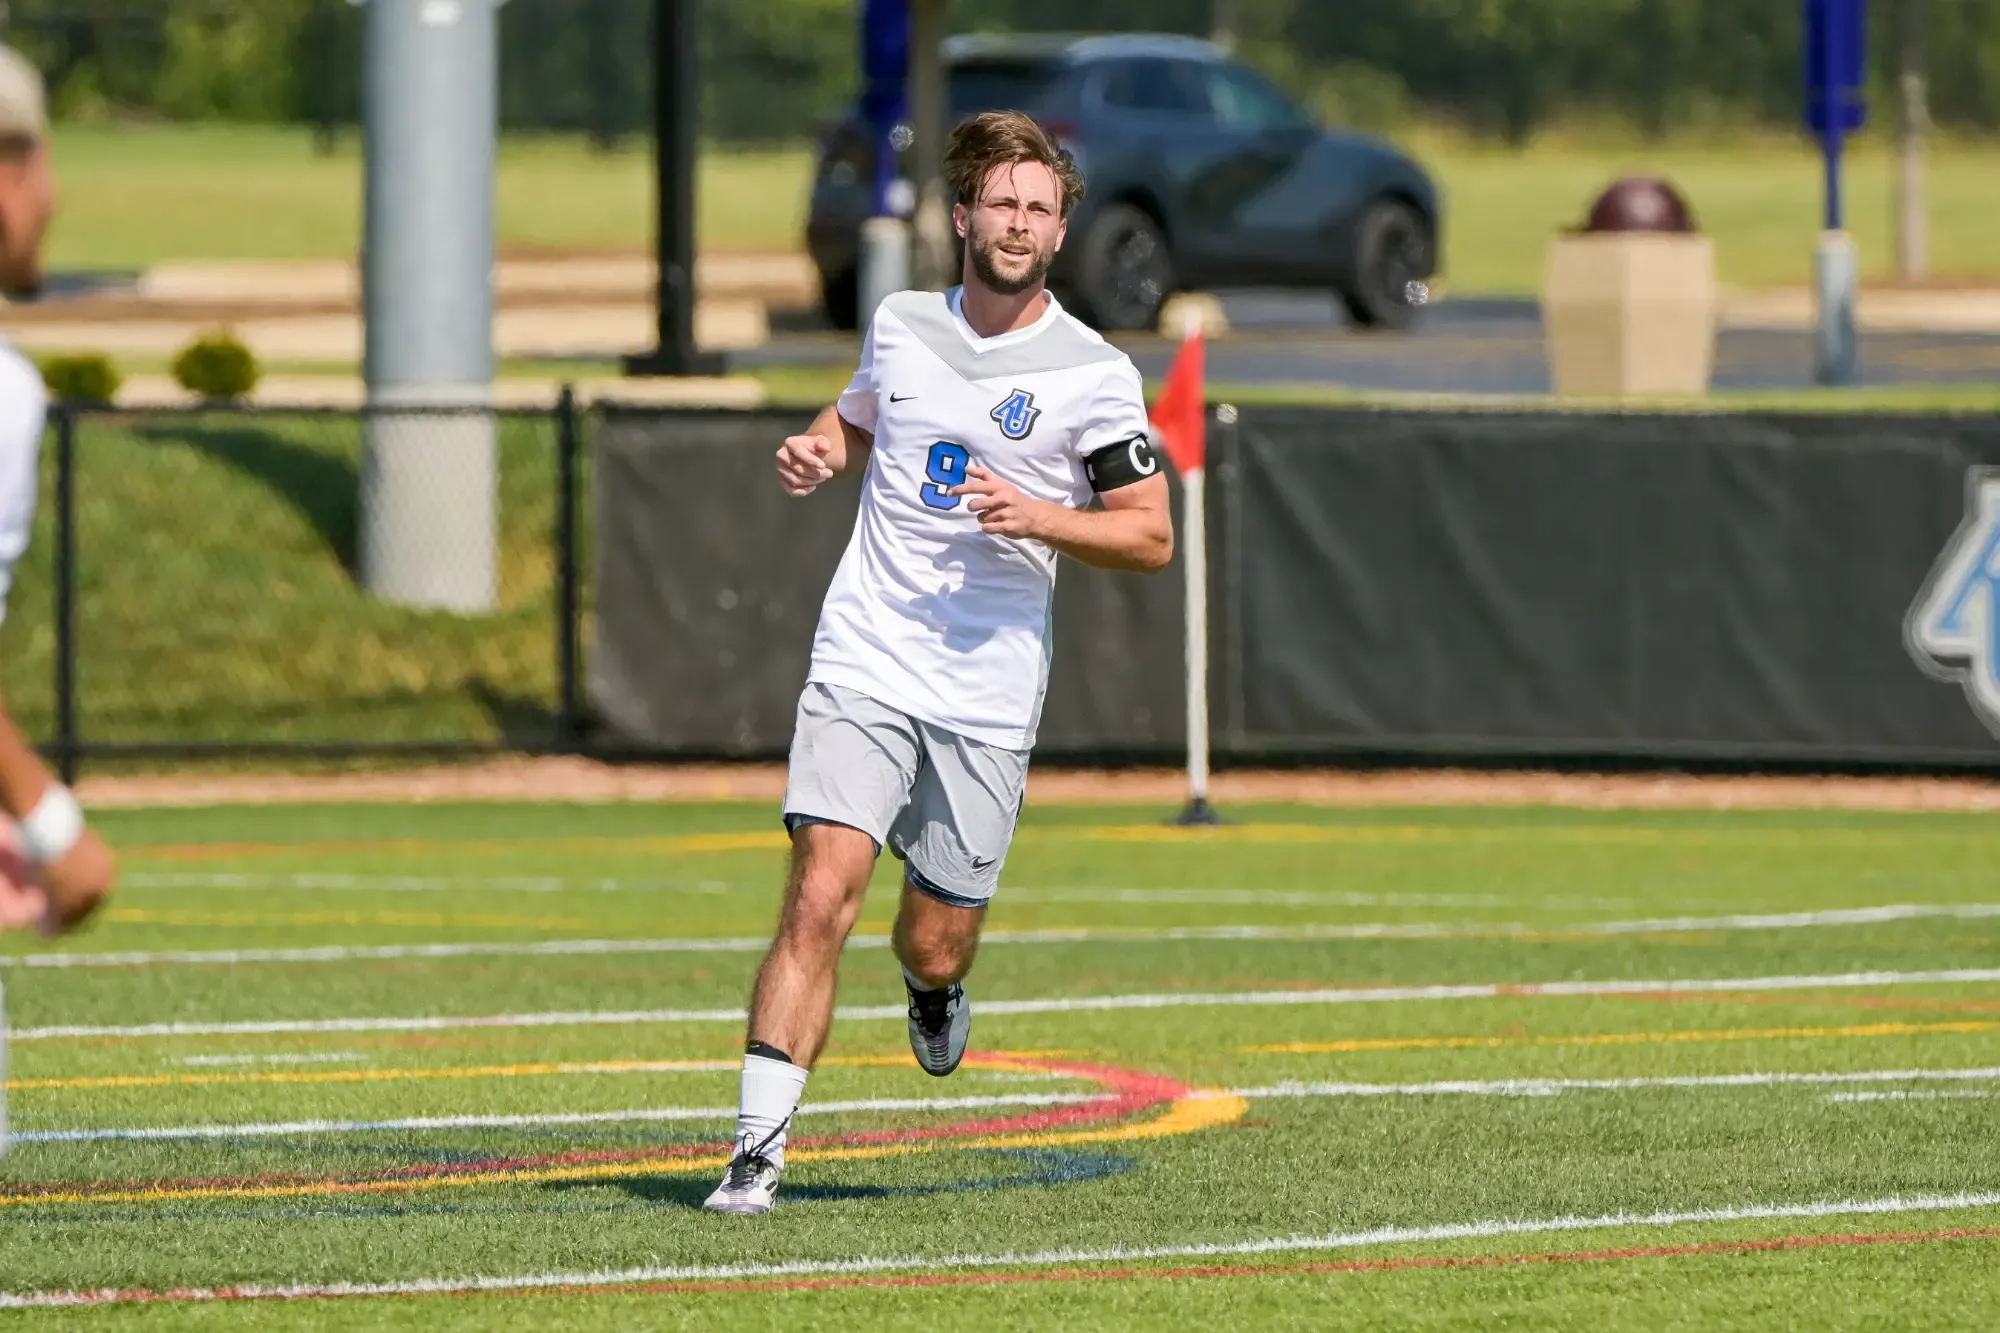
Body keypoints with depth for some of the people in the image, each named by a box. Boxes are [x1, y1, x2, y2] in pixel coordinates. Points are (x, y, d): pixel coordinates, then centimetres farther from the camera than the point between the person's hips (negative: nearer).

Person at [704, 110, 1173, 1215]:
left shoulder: (1093, 374, -3)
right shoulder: (900, 325, 7)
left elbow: (1152, 537, -1)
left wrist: (1039, 516, -17)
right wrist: (816, 452, 5)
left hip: (988, 697, -1)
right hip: (861, 671, 1)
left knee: (935, 948, 6)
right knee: (819, 900, -16)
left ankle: (933, 992, 45)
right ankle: (758, 1150, -15)